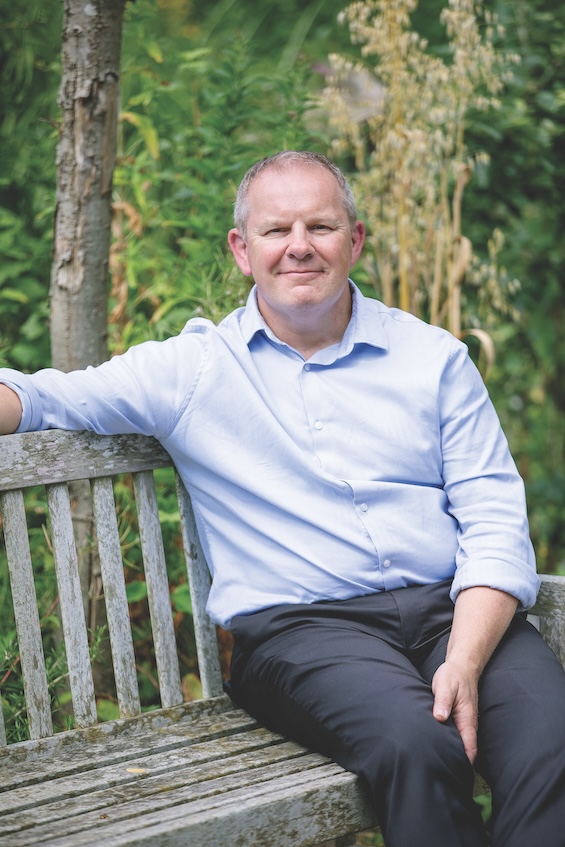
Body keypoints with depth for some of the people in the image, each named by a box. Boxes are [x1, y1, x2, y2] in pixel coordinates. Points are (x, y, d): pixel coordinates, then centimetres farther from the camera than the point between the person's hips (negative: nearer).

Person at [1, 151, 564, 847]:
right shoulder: (190, 367, 10)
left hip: (452, 608, 2)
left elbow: (495, 524, 5)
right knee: (416, 743, -33)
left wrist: (465, 662, -11)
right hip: (299, 628, -2)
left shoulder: (433, 357, 12)